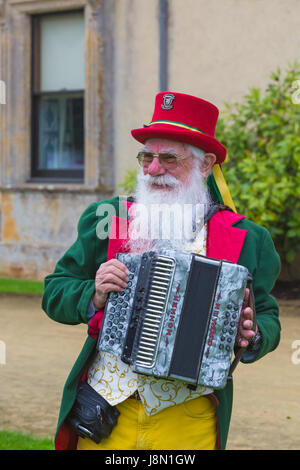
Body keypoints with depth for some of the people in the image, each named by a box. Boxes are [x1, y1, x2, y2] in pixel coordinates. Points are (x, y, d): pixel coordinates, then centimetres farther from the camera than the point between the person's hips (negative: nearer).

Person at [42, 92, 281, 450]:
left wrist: (249, 337, -13)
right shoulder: (106, 219, 7)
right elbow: (54, 293, 8)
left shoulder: (243, 239, 3)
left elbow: (267, 319, 9)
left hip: (188, 418, 0)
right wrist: (94, 296, -13)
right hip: (107, 408, 1)